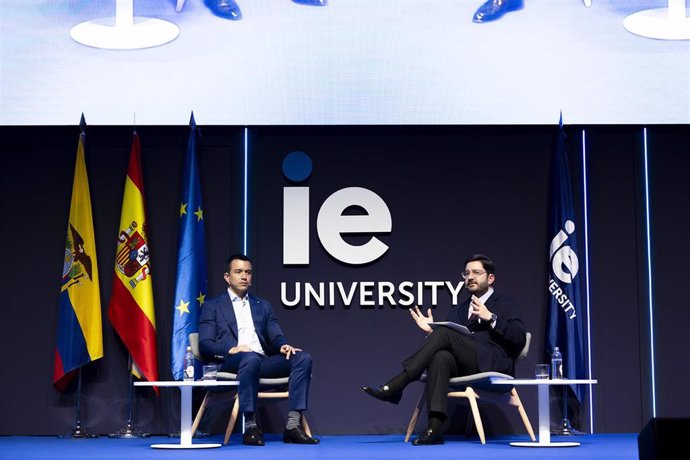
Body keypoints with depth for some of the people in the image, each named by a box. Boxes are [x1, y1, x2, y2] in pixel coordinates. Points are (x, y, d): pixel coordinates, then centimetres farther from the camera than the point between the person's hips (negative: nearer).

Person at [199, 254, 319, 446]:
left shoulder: (262, 305, 28)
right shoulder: (212, 306, 15)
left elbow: (276, 336, 17)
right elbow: (205, 344, 3)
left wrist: (283, 345, -9)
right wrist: (231, 349, -17)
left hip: (263, 362, 5)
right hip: (231, 363, -5)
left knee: (303, 357, -22)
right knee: (250, 358, -40)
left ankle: (293, 426, -30)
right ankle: (250, 426, -36)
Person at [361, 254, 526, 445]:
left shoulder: (507, 305, 17)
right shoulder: (457, 311, 30)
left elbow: (519, 339, -1)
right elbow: (448, 345, 20)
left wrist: (491, 318, -9)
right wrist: (432, 331, 3)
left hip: (494, 363, -4)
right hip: (464, 368, 4)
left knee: (445, 333, -26)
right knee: (441, 356, -33)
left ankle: (394, 387, -29)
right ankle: (434, 427, -42)